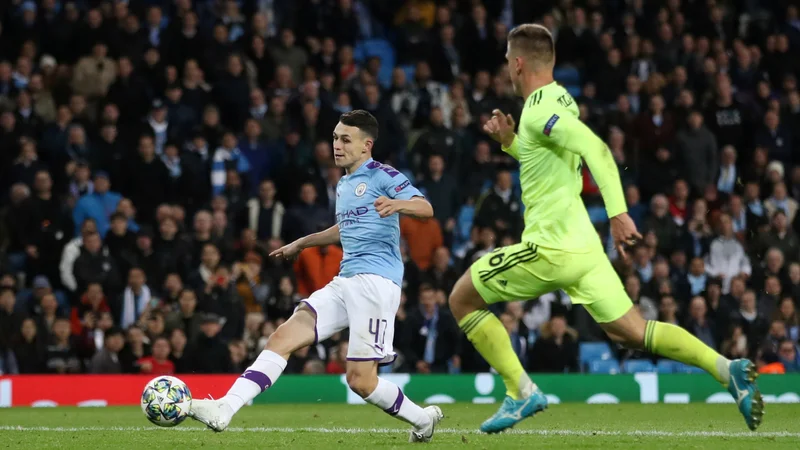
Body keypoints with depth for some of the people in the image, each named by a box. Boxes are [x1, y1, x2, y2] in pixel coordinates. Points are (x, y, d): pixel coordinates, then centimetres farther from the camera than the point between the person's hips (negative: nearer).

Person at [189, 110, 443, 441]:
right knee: (283, 337, -10)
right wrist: (301, 243, 45)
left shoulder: (382, 176, -3)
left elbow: (426, 209, -18)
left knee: (360, 380, -11)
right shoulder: (343, 185, 22)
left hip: (376, 281, -8)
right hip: (345, 282, 8)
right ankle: (225, 409, -20)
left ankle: (422, 419, 14)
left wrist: (397, 204, -38)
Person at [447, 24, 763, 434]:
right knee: (631, 332, 7)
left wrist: (618, 212, -37)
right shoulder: (560, 100, 15)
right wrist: (509, 141, 17)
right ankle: (727, 369, -9)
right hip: (580, 243, 9)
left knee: (462, 299, 6)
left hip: (550, 247, -9)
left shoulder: (539, 111, -14)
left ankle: (522, 392, 1)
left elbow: (596, 150, -29)